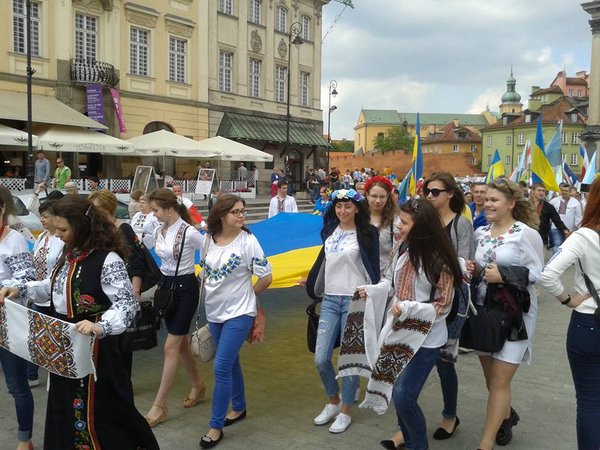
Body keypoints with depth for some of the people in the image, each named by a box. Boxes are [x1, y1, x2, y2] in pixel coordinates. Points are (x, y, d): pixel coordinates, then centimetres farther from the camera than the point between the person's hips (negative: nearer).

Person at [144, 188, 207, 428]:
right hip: (166, 286, 7)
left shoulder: (189, 232, -19)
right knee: (181, 343, 16)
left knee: (171, 347, -5)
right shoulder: (158, 231, 3)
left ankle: (159, 406, 3)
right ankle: (198, 385, 37)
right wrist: (163, 280, 13)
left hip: (185, 288, -7)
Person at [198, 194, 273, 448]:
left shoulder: (248, 241, -15)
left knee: (221, 368, -7)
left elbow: (266, 278, -10)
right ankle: (239, 408, 38)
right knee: (231, 363, 19)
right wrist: (215, 294, 10)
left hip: (238, 313, -5)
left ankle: (216, 426, 5)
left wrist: (244, 296, 0)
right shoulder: (208, 239, 0)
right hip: (214, 312, 5)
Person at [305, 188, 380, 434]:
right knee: (321, 359, 3)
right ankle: (333, 402, 27)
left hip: (355, 301, -5)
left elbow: (373, 268, -6)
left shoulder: (367, 233, -5)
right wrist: (314, 286, 25)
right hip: (330, 300, 5)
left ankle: (345, 411, 20)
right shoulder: (330, 232, 10)